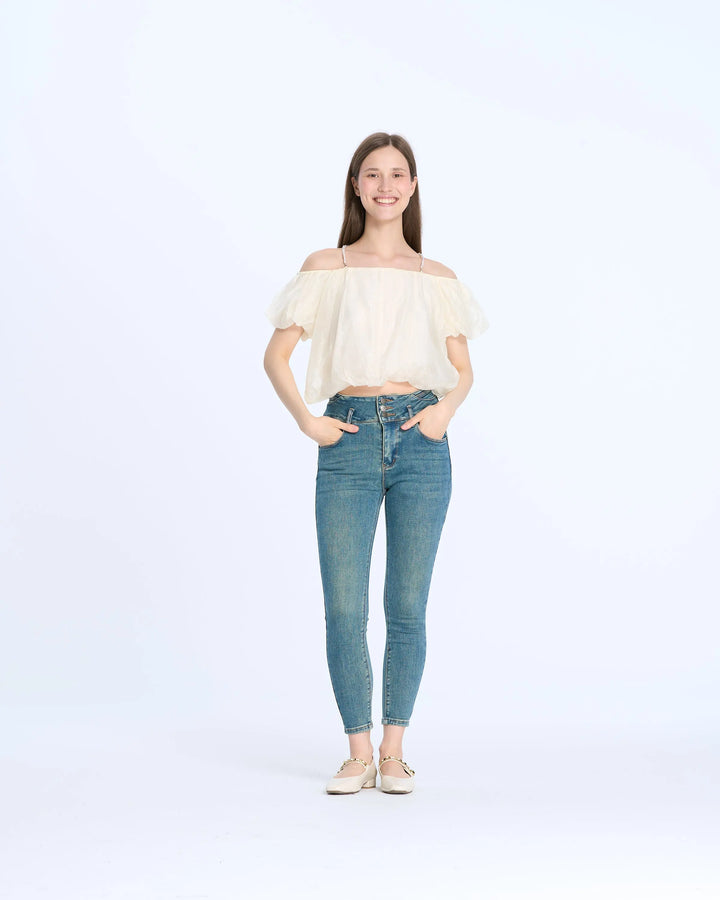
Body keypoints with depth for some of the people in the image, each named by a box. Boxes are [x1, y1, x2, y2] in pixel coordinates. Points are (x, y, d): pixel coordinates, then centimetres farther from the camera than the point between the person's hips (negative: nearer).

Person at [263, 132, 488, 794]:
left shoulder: (437, 278, 12)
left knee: (407, 608, 4)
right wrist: (306, 419, -7)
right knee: (344, 609, -3)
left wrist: (447, 409, -7)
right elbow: (277, 354, 7)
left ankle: (394, 750, 16)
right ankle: (359, 752, 11)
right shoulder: (327, 268, 8)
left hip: (420, 441, 1)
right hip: (350, 441, -1)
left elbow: (463, 369, 13)